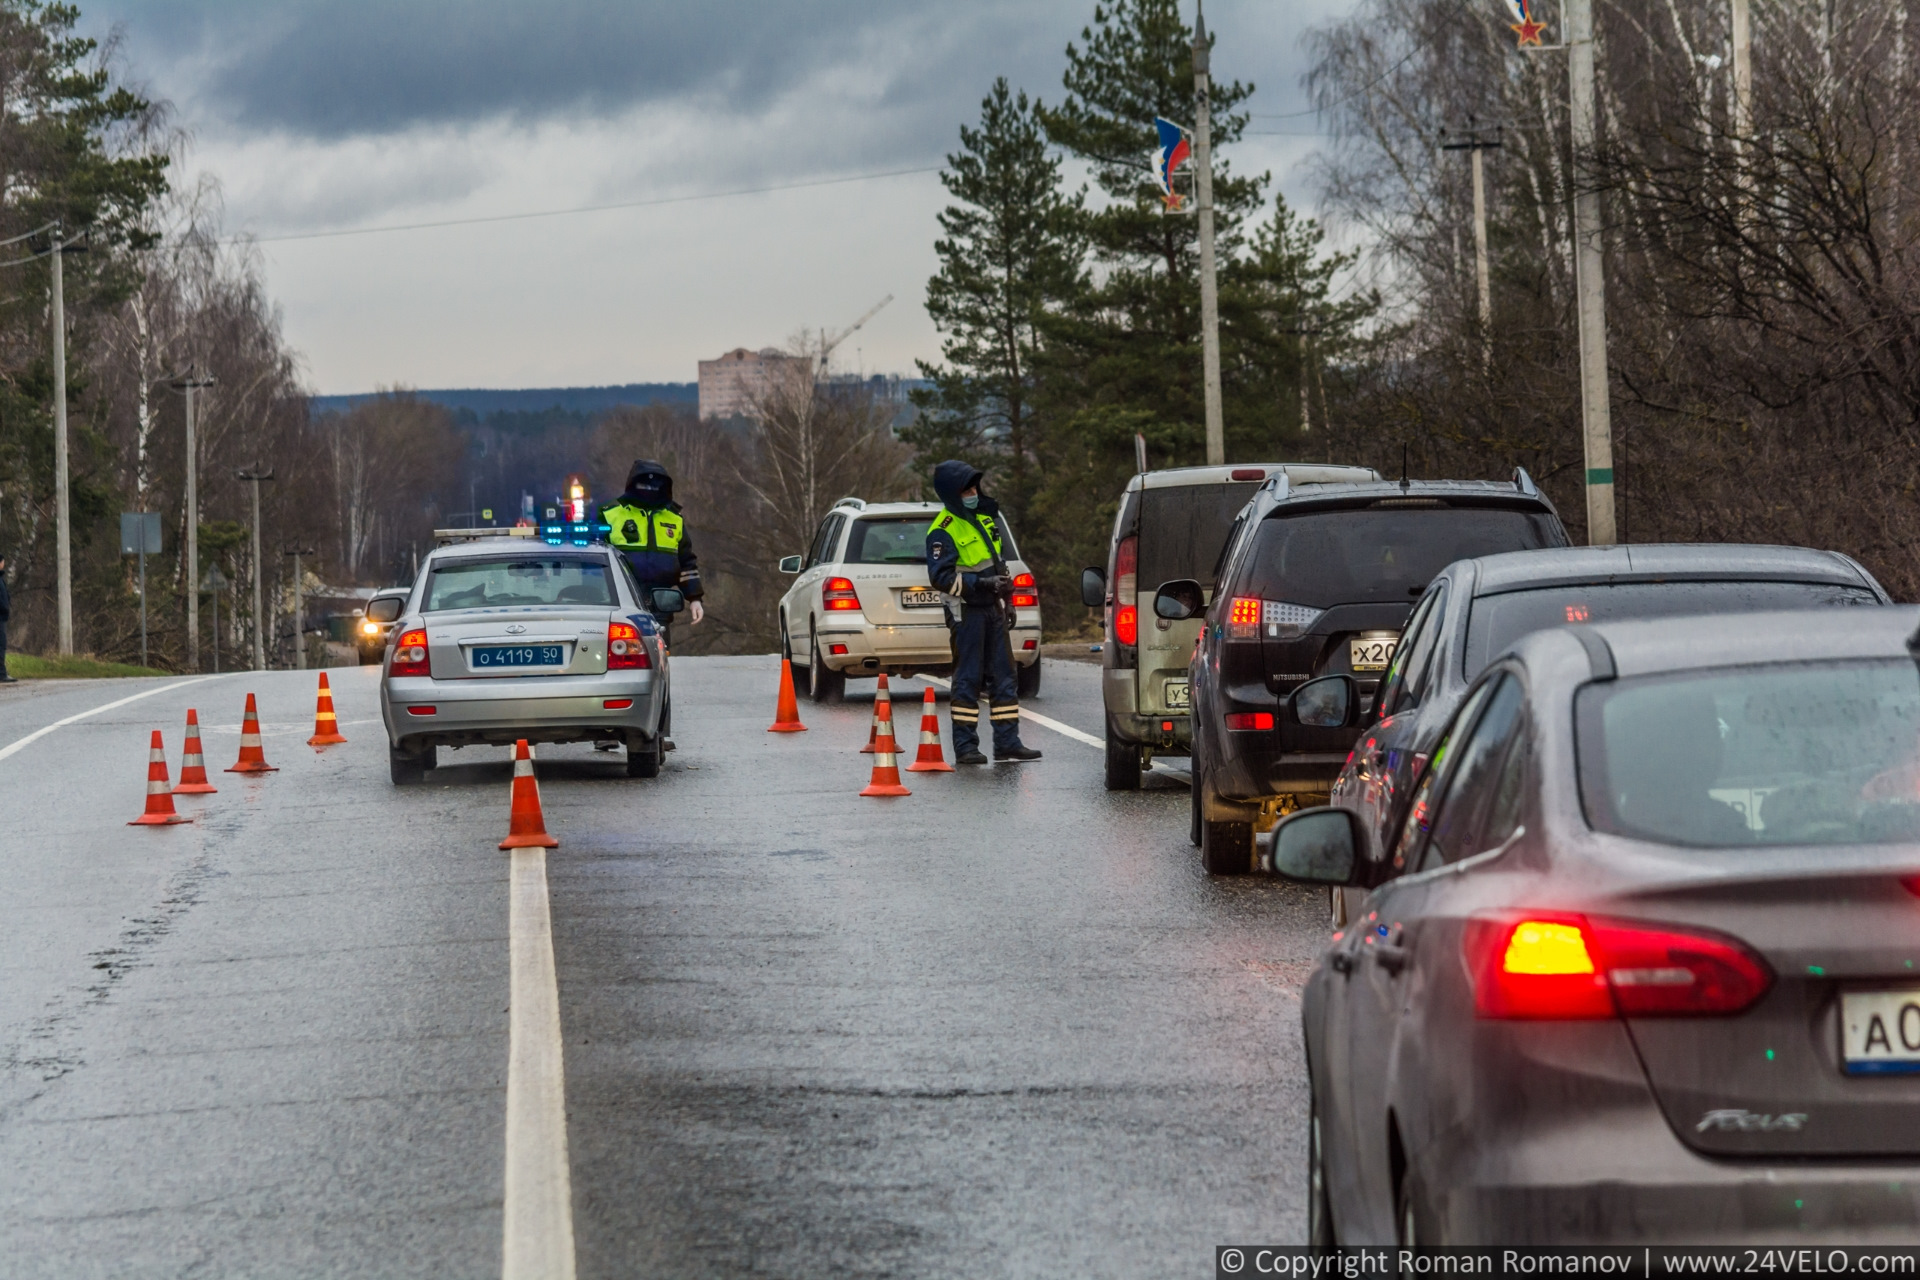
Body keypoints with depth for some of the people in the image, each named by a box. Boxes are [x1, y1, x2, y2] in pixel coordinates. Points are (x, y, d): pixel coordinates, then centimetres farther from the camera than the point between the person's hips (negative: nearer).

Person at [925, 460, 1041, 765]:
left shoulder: (986, 518, 13)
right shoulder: (943, 531, -13)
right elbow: (941, 576, -21)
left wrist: (1007, 599, 20)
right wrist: (982, 583, -26)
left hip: (992, 608, 8)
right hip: (966, 612, -8)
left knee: (1003, 677, 8)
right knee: (968, 679, -5)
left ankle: (1007, 742, 12)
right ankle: (965, 746, -1)